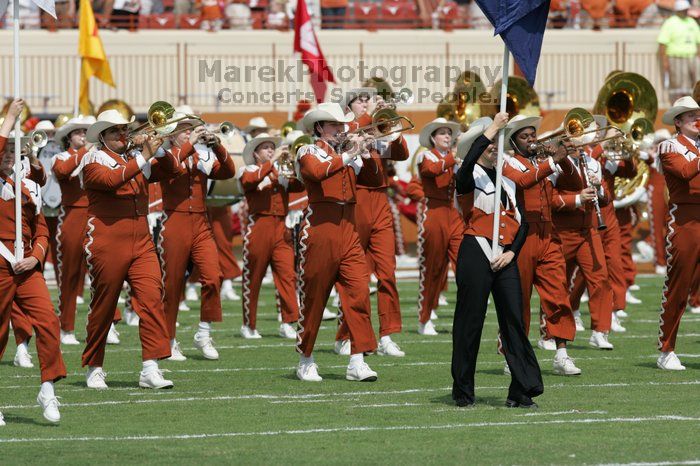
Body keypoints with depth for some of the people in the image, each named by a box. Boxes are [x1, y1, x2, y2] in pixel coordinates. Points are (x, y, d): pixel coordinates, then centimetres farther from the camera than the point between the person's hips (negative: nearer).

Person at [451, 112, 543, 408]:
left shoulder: (508, 181, 17)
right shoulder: (471, 177, 0)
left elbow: (522, 223, 14)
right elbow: (467, 164, -26)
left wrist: (512, 252, -2)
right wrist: (491, 129, -23)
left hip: (505, 257, 5)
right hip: (476, 253, -5)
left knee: (514, 320, -2)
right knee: (470, 320, 0)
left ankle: (521, 391, -2)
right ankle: (463, 392, 9)